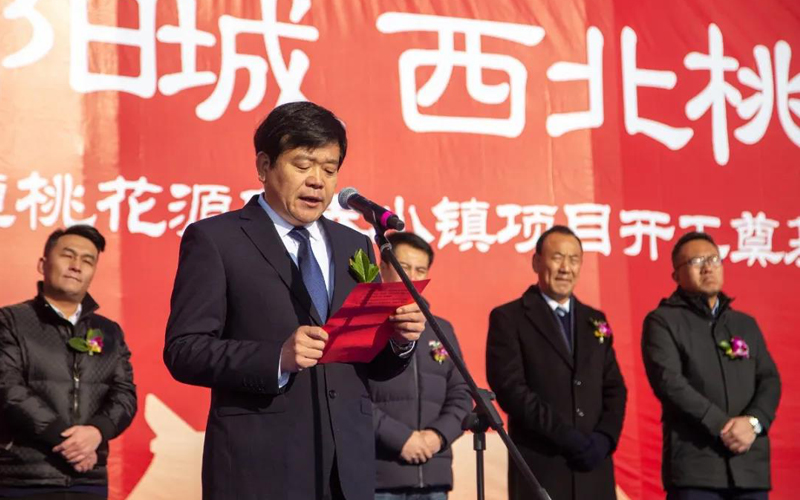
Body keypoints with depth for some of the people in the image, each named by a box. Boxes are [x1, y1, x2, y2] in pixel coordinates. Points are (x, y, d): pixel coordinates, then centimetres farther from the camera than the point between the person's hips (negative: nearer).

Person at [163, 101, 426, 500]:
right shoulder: (214, 240, 0)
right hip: (260, 467, -5)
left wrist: (400, 340, -5)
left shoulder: (354, 245, 16)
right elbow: (183, 351, -7)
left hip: (348, 467, 5)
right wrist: (277, 358, -21)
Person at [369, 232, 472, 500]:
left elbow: (461, 395, 15)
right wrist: (400, 437, -15)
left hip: (433, 477, 6)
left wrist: (439, 435, -3)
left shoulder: (441, 329, 19)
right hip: (379, 475, -6)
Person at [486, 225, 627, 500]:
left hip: (594, 467, 5)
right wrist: (564, 435, -16)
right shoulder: (509, 318, 1)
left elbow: (615, 388, 15)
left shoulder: (595, 321, 18)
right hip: (541, 468, -5)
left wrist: (605, 437, -4)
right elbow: (509, 387, -9)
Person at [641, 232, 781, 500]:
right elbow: (668, 381, -9)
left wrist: (753, 422, -11)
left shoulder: (746, 324, 20)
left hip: (751, 465, 5)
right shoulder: (663, 321, 4)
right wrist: (721, 426, -16)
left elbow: (770, 380, 11)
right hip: (694, 466, -5)